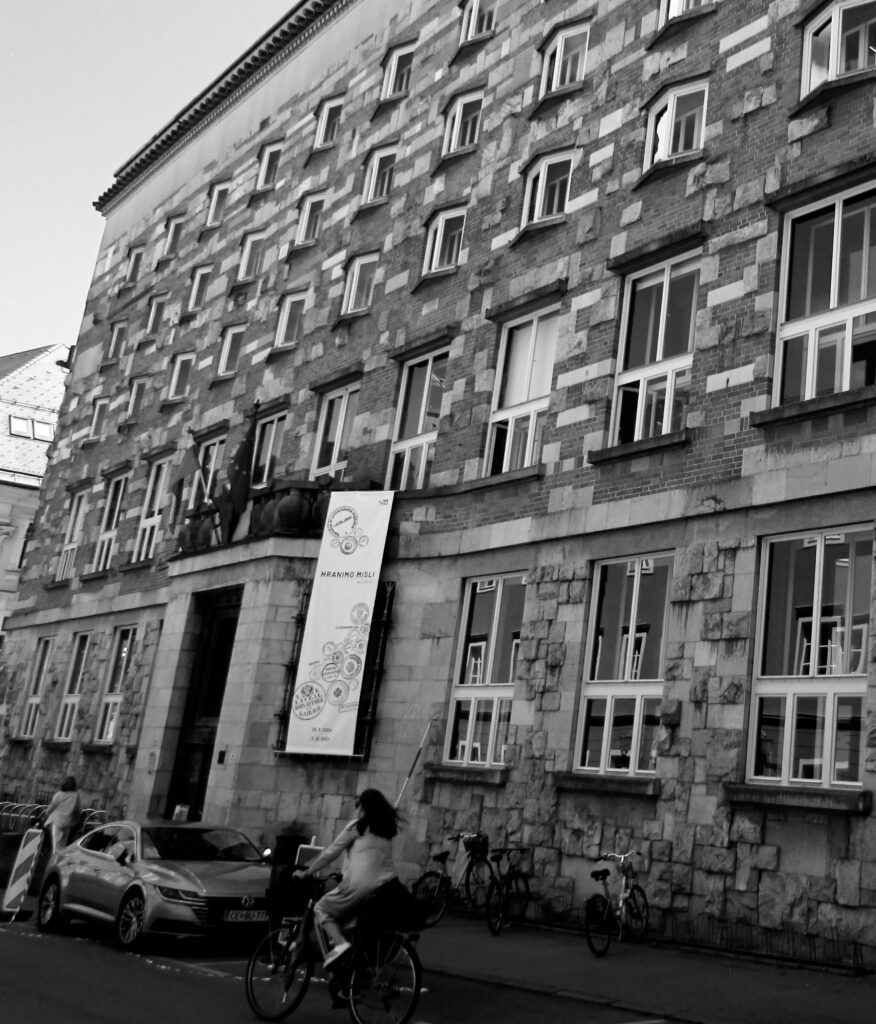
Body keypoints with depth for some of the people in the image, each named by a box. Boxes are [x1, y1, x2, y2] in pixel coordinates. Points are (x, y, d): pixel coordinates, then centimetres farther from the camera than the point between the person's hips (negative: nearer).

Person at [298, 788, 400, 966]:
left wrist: (307, 872, 18)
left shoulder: (357, 826, 5)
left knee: (322, 909, 12)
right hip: (386, 886, 6)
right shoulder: (388, 829, 20)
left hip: (360, 885, -6)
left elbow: (330, 853, 7)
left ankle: (340, 943, -12)